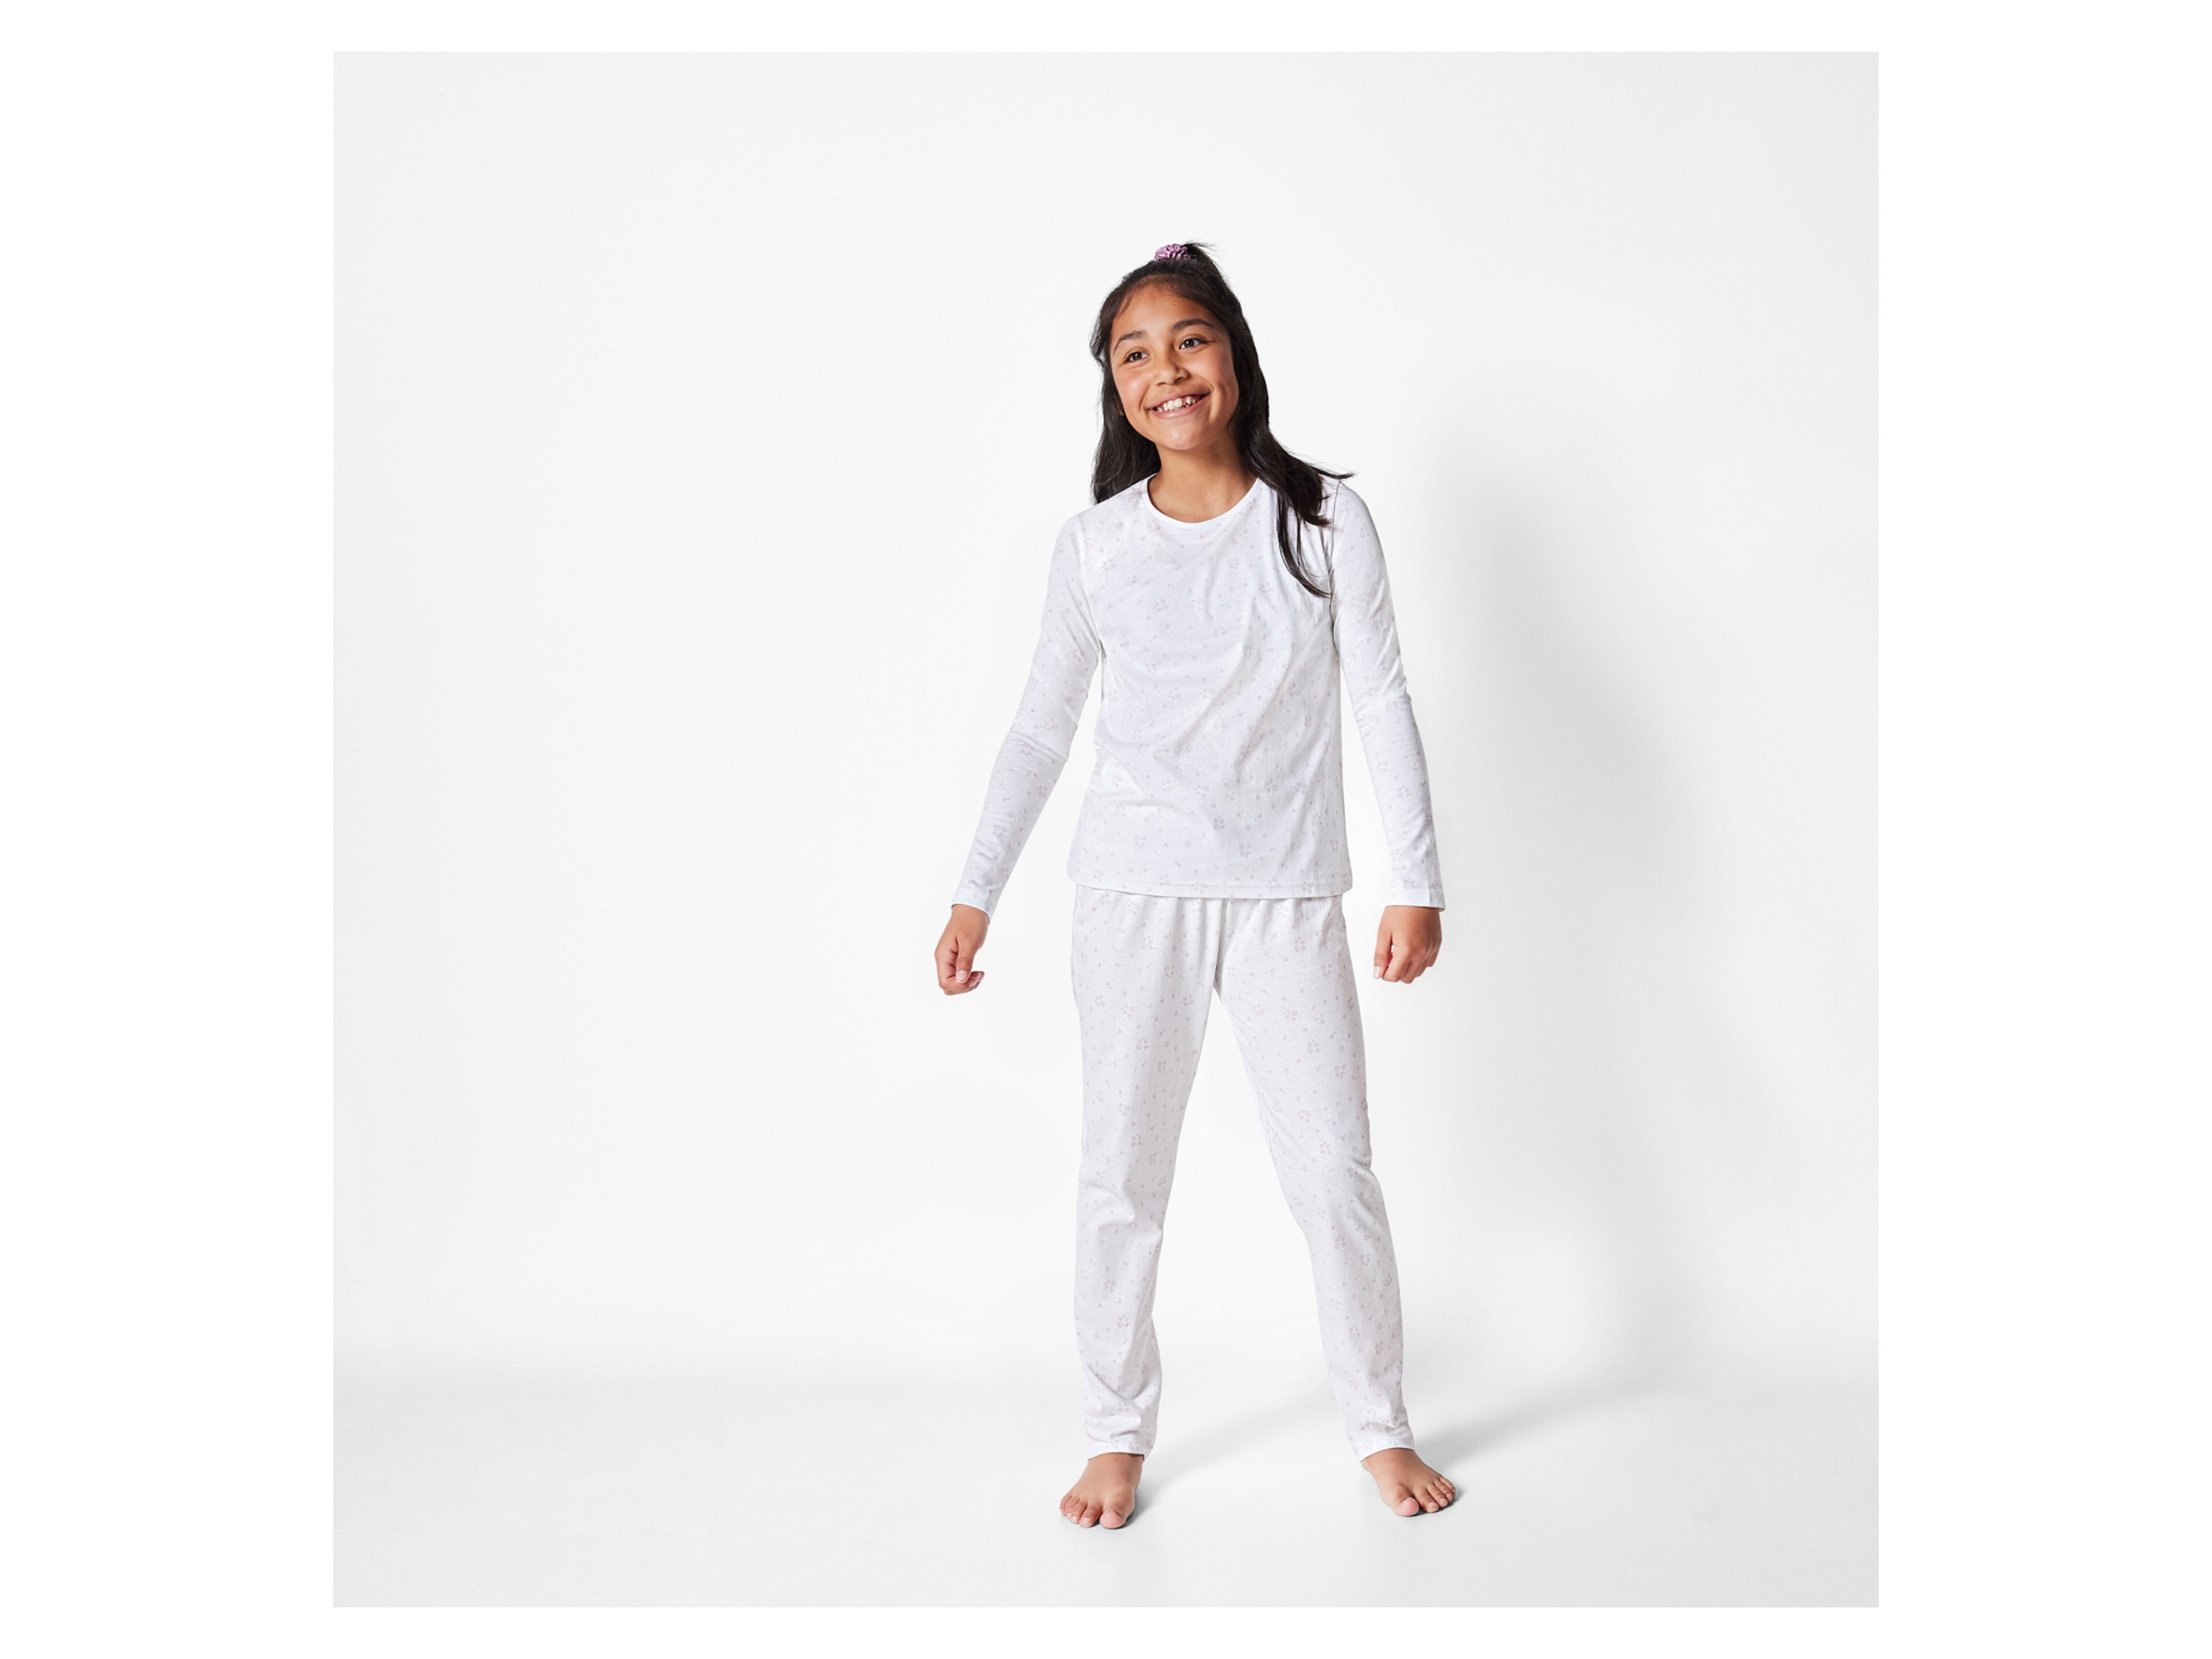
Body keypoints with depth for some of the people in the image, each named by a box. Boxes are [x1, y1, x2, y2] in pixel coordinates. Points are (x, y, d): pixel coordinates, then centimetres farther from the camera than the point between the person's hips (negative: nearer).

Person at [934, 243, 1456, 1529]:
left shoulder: (1324, 521, -1)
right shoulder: (1095, 546, 2)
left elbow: (1383, 703, 0)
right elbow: (1042, 731, 9)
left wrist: (1417, 882, -4)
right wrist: (977, 893, 7)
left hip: (1288, 896, -1)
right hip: (1134, 893, 1)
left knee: (1334, 1173, 2)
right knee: (1122, 1179, 7)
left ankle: (1381, 1425, 23)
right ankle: (1119, 1435, 24)